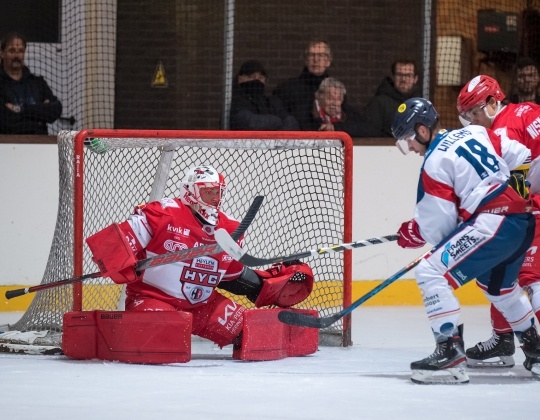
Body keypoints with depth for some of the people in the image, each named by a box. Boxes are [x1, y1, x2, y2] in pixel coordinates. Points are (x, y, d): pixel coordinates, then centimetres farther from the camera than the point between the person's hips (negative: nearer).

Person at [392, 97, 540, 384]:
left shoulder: (435, 162, -7)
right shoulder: (475, 133, 13)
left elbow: (438, 224, -6)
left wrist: (412, 233, 13)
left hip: (493, 224, -9)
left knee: (432, 272, -11)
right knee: (499, 285, 33)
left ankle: (451, 354, -18)